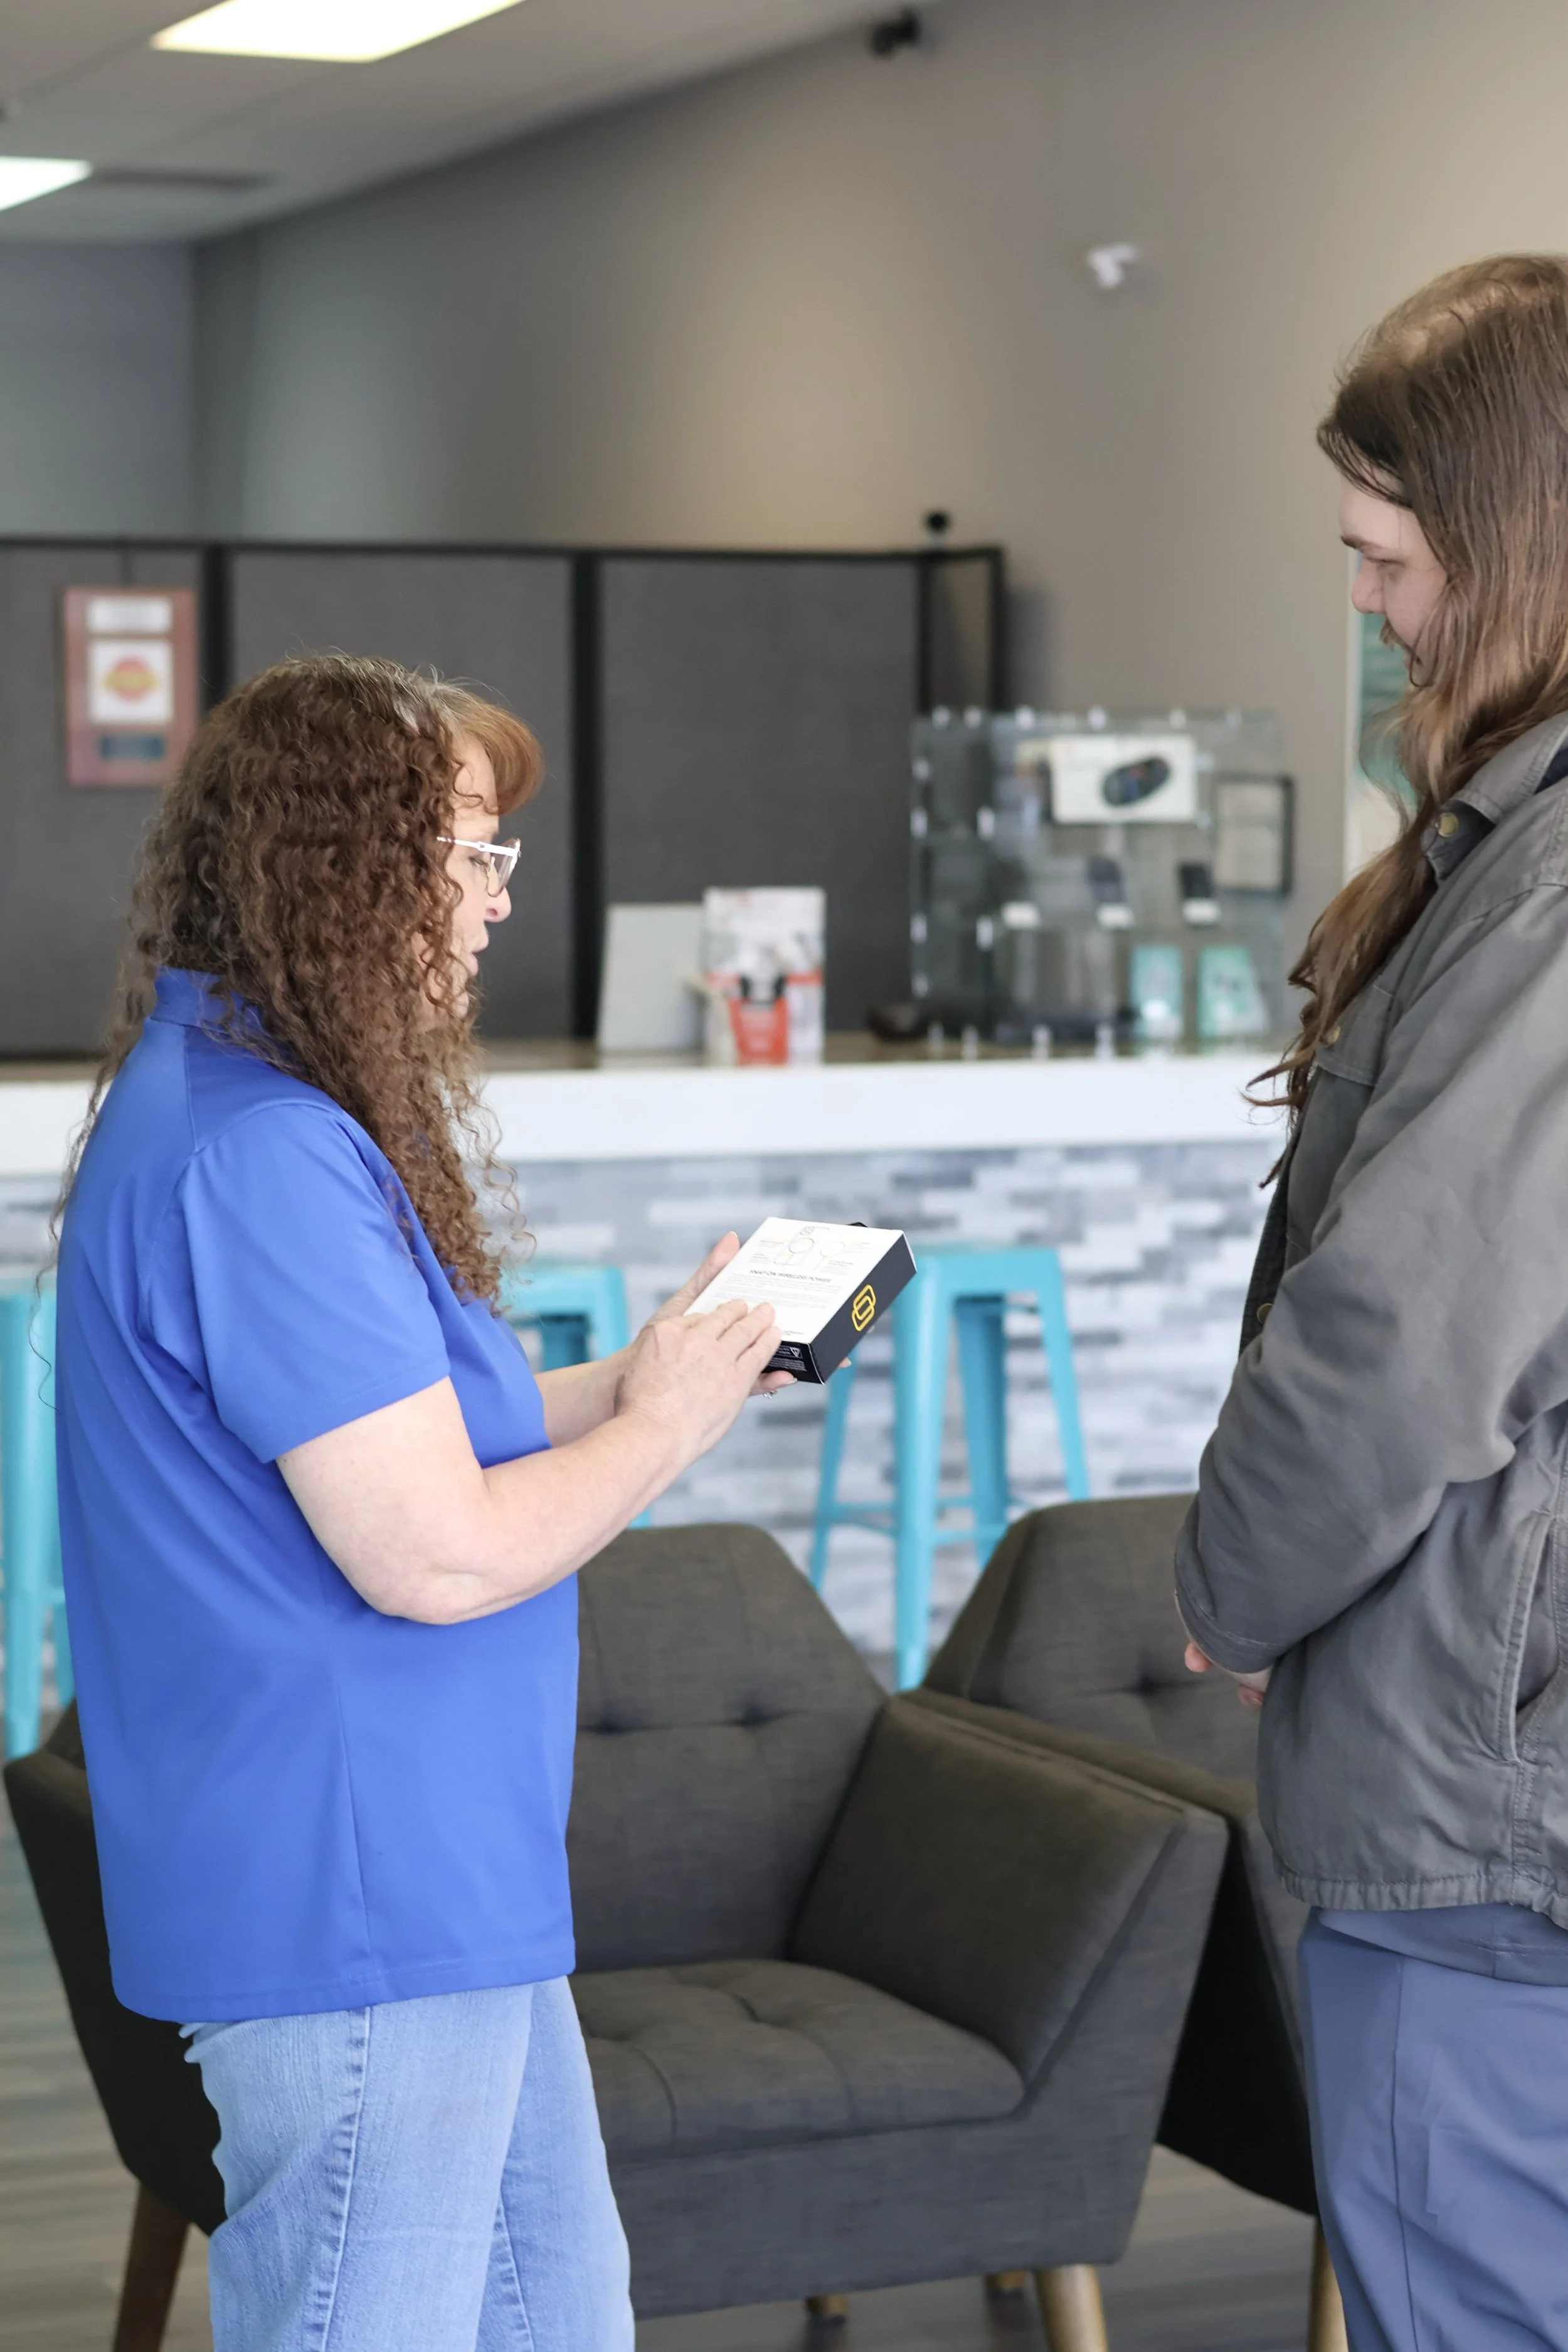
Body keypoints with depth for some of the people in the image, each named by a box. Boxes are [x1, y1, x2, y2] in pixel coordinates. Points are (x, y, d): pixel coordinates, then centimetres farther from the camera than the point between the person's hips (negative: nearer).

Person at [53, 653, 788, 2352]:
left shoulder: (243, 1110, 13)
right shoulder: (260, 1157, -22)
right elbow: (440, 1553, -24)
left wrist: (630, 1383, 10)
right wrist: (662, 1428, -8)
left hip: (447, 1892, 11)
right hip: (350, 1910, -11)